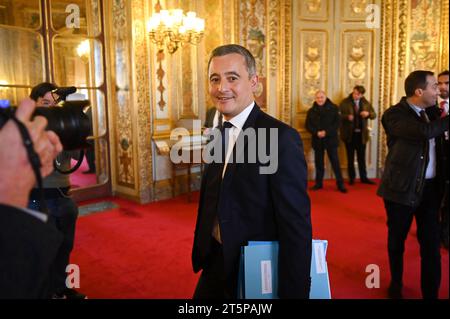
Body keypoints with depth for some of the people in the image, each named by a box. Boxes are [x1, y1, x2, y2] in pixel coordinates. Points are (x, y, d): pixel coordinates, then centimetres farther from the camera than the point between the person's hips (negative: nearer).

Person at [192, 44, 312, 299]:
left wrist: (294, 292, -19)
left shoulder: (281, 138, -21)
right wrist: (203, 253, 13)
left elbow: (296, 228, -22)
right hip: (216, 264, 7)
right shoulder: (218, 133, 3)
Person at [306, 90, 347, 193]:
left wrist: (326, 132, -17)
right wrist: (316, 133, -15)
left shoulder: (333, 108, 0)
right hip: (317, 140, 3)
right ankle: (318, 183, 19)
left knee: (335, 162, -1)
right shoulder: (311, 111, 7)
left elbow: (337, 122, -6)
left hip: (330, 139, -2)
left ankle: (340, 184, 5)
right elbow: (308, 125, 3)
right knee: (318, 162, 9)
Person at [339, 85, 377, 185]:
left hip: (361, 134, 2)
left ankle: (363, 177, 17)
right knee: (350, 157, 8)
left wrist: (368, 114, -16)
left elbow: (374, 115, 5)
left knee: (362, 157, 9)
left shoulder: (366, 103, 5)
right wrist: (347, 117, -27)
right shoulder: (345, 102, -4)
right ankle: (351, 178, 18)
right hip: (349, 134, -2)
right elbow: (339, 115, -9)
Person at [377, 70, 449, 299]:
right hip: (403, 187, -5)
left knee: (431, 243, 8)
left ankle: (431, 293, 21)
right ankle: (396, 284, 34)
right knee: (397, 239, 12)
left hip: (430, 187, 5)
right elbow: (425, 132, -30)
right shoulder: (395, 114, -15)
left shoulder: (431, 111, 9)